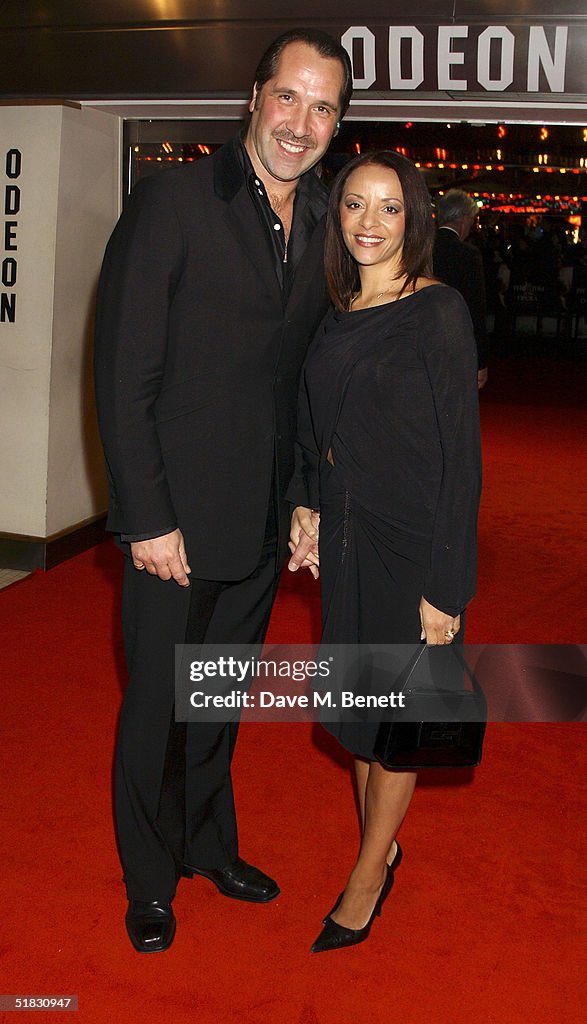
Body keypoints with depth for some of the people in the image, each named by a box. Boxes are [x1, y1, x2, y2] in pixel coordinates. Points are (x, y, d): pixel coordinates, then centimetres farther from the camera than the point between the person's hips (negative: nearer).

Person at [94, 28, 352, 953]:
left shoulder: (323, 227, 6)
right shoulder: (173, 202, -11)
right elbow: (124, 377, -14)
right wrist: (149, 519, -16)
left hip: (263, 523, 5)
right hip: (177, 518, -5)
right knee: (157, 704, 10)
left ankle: (209, 846, 42)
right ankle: (151, 881, 32)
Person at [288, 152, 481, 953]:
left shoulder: (439, 312, -12)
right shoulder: (336, 317, 7)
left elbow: (460, 457, -15)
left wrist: (445, 587, -17)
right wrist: (306, 513, 5)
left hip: (410, 545, -6)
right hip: (344, 540, 6)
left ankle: (366, 880, 26)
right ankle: (382, 846, 37)